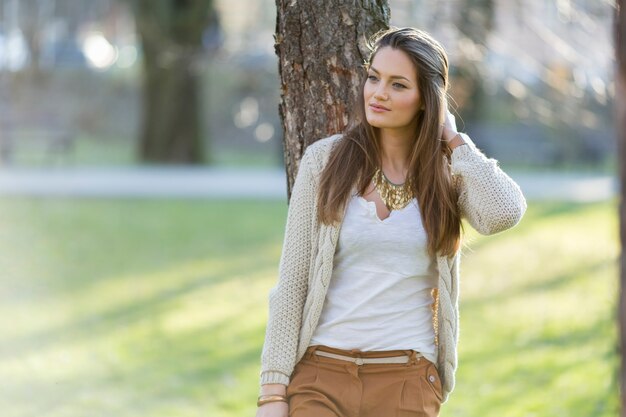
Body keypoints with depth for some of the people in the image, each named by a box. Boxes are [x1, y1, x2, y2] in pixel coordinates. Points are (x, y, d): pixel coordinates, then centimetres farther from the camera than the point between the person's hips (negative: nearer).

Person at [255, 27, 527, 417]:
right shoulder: (324, 160, 2)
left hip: (407, 384, 1)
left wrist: (452, 138, -5)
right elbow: (291, 283, 1)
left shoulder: (449, 170, 5)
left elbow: (503, 213, -19)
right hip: (321, 375, -1)